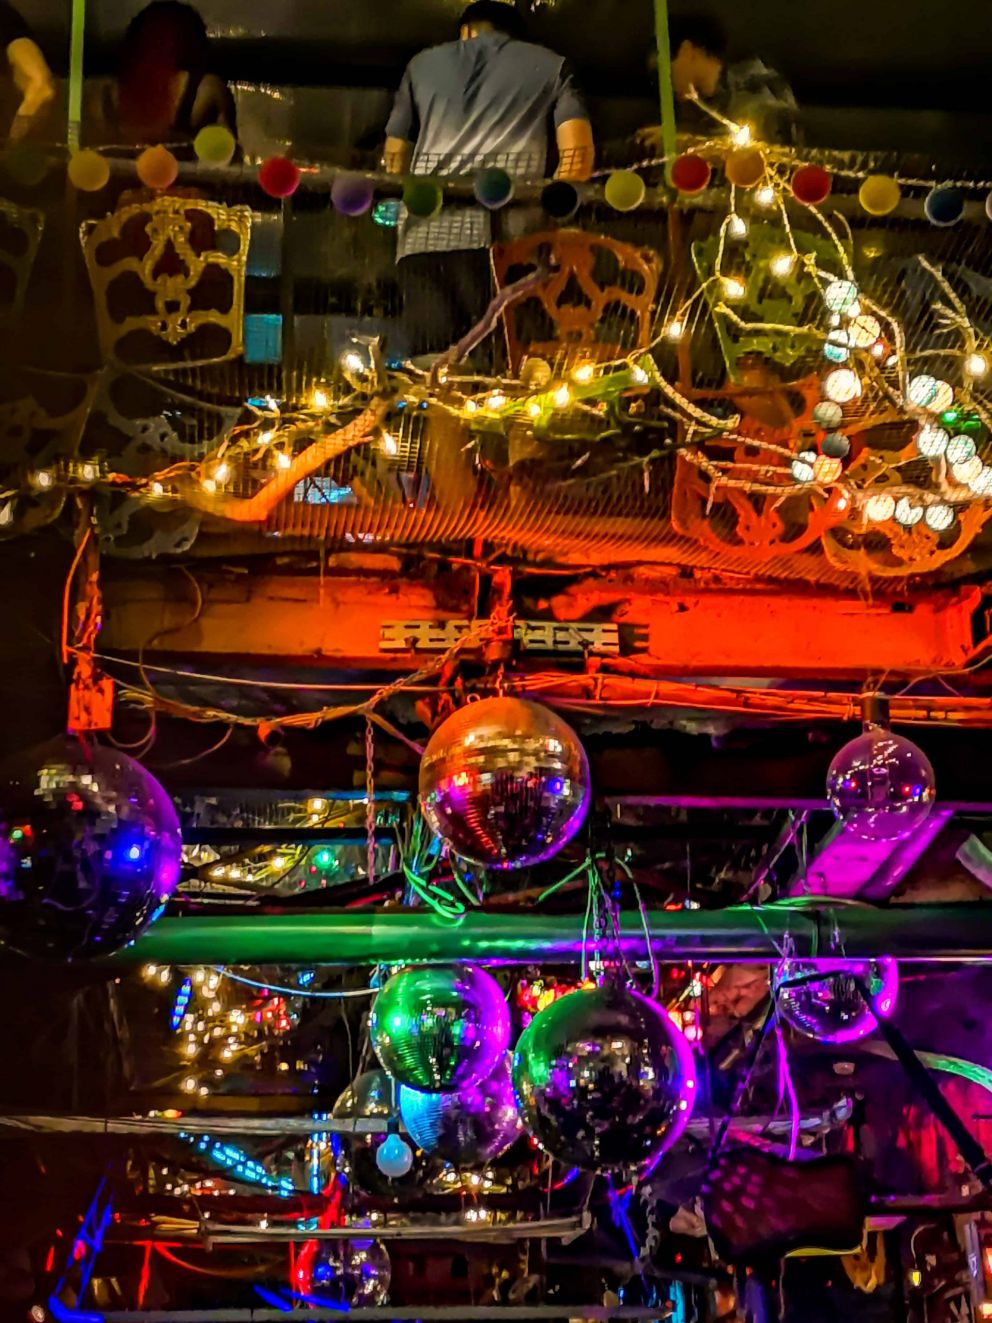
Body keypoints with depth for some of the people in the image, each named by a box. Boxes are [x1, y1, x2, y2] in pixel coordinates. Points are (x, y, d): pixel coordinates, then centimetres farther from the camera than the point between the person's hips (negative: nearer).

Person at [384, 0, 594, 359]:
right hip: (504, 234, -2)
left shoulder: (423, 64, 26)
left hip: (423, 234, 2)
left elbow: (394, 158, 25)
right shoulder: (548, 64, 20)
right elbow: (577, 154, 7)